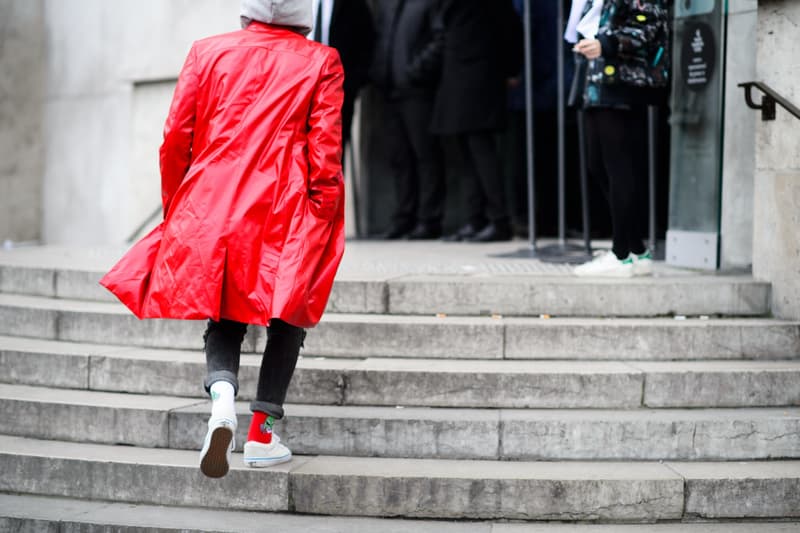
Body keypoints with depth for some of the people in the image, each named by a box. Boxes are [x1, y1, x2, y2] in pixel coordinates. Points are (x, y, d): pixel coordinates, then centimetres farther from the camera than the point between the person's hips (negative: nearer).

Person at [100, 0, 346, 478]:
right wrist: (323, 222, 6)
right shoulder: (320, 62, 2)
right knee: (288, 318, 14)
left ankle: (222, 393, -17)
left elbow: (176, 139, 7)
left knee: (224, 318, 13)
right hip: (284, 214, -2)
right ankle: (262, 433, 7)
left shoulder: (209, 52, 8)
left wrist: (175, 208, 18)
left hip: (210, 209, 2)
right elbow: (324, 152, -3)